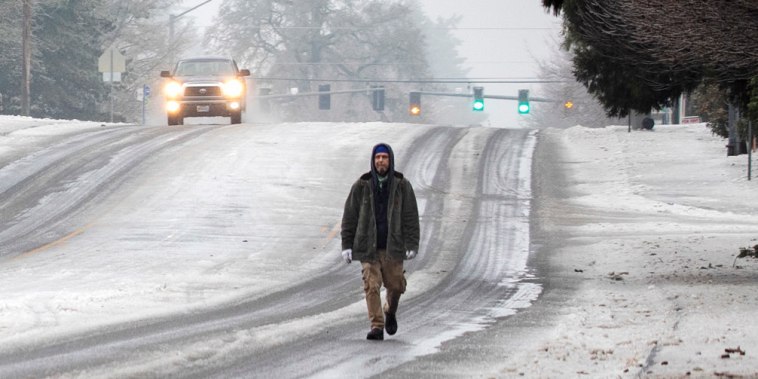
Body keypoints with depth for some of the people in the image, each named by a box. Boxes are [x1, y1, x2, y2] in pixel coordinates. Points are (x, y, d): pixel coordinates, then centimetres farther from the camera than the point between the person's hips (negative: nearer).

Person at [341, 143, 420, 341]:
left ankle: (390, 312, 34)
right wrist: (347, 245, 1)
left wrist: (412, 245, -5)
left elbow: (411, 217, 3)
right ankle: (377, 326, -8)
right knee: (371, 286, -10)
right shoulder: (361, 186, 2)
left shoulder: (402, 185, 2)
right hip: (368, 248, 0)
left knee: (395, 285, 4)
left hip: (392, 247, 1)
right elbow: (349, 217, 5)